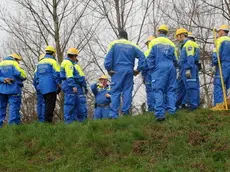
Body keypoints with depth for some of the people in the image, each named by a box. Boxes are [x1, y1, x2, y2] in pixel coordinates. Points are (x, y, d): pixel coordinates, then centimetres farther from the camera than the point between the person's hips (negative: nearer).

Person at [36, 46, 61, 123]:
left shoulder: (39, 63, 17)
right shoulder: (53, 62, -5)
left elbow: (36, 76, 20)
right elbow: (57, 75, -11)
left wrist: (38, 85, 24)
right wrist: (59, 85, -7)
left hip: (42, 88, 7)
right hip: (51, 87, -7)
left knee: (47, 104, 14)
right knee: (50, 105, -6)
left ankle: (47, 120, 12)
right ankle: (48, 120, -10)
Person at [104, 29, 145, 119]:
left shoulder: (114, 44, 8)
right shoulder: (132, 46, 15)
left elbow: (108, 57, -5)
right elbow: (142, 56, 4)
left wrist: (109, 69, -2)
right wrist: (139, 69, 6)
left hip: (117, 70, -2)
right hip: (129, 70, 2)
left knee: (115, 92, -4)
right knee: (127, 91, 5)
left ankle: (113, 114, -10)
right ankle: (125, 112, 0)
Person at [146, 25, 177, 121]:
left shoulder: (154, 42, 3)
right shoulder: (171, 44, 13)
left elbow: (150, 58, -1)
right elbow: (175, 59, 14)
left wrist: (151, 69, 5)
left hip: (159, 68, -4)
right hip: (171, 68, 4)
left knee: (158, 90, -7)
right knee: (171, 90, 10)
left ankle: (160, 113, -17)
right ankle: (171, 111, 8)